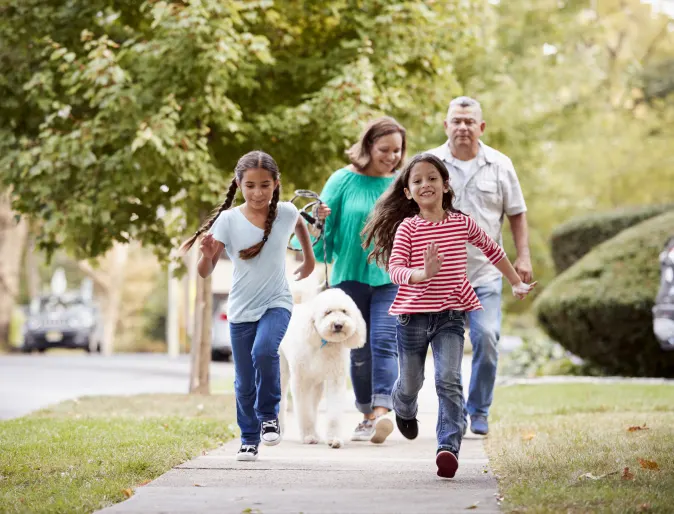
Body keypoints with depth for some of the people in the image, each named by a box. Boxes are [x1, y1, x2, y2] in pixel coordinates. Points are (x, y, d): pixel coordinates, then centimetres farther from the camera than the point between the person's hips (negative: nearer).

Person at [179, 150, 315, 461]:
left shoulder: (286, 213, -7)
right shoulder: (228, 220, -11)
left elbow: (300, 225, 21)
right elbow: (205, 272, -12)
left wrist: (309, 258, 25)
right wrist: (207, 254, -32)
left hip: (276, 303, -1)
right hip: (241, 310, 1)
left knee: (264, 351, -29)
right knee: (244, 382, 7)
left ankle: (269, 416, -7)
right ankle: (249, 440, 25)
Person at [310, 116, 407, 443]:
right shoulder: (343, 180, 0)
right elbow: (325, 232, 2)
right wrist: (319, 220, -18)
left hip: (390, 278, 0)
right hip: (350, 276, 1)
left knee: (383, 343, -15)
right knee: (359, 351, 7)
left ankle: (382, 413, -24)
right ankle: (367, 415, 20)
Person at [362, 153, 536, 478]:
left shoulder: (462, 223, 2)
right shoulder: (407, 227, -5)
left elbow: (492, 250, 19)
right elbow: (395, 268, -16)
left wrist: (516, 283, 23)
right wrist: (422, 274, -36)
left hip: (450, 314, 0)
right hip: (413, 314, 0)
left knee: (449, 381, -16)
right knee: (411, 382, 15)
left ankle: (448, 446, -21)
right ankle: (404, 410, 50)